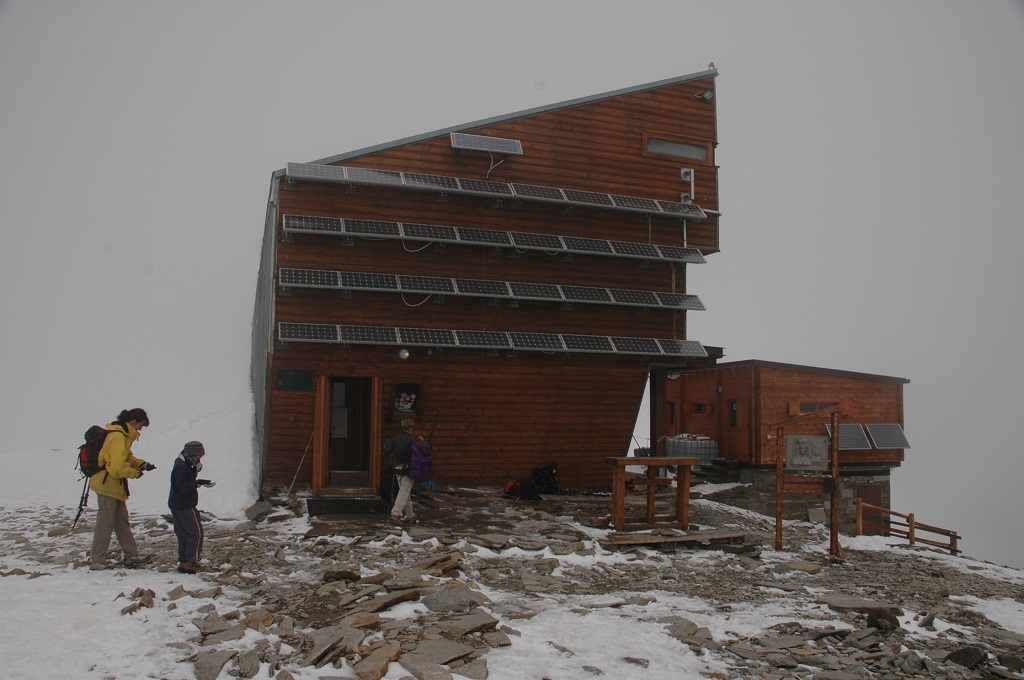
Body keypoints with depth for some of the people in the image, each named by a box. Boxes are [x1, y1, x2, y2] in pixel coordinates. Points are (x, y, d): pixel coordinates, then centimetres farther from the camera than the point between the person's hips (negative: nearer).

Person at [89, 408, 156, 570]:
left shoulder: (123, 435, 11)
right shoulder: (118, 437, -21)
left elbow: (127, 457, 19)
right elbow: (118, 467, -26)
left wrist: (141, 464, 3)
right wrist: (135, 473, -12)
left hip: (114, 485, 11)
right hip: (107, 484, -11)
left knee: (122, 522, 13)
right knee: (105, 523, -3)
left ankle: (131, 556, 19)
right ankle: (97, 561, 5)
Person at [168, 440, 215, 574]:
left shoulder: (183, 464, 12)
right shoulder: (181, 467, -20)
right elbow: (184, 487, -26)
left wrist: (195, 470, 4)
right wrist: (198, 483, -36)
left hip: (176, 506, 10)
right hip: (185, 506, -10)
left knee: (183, 534, 15)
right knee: (196, 533, -7)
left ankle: (183, 560, 21)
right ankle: (190, 562, -6)